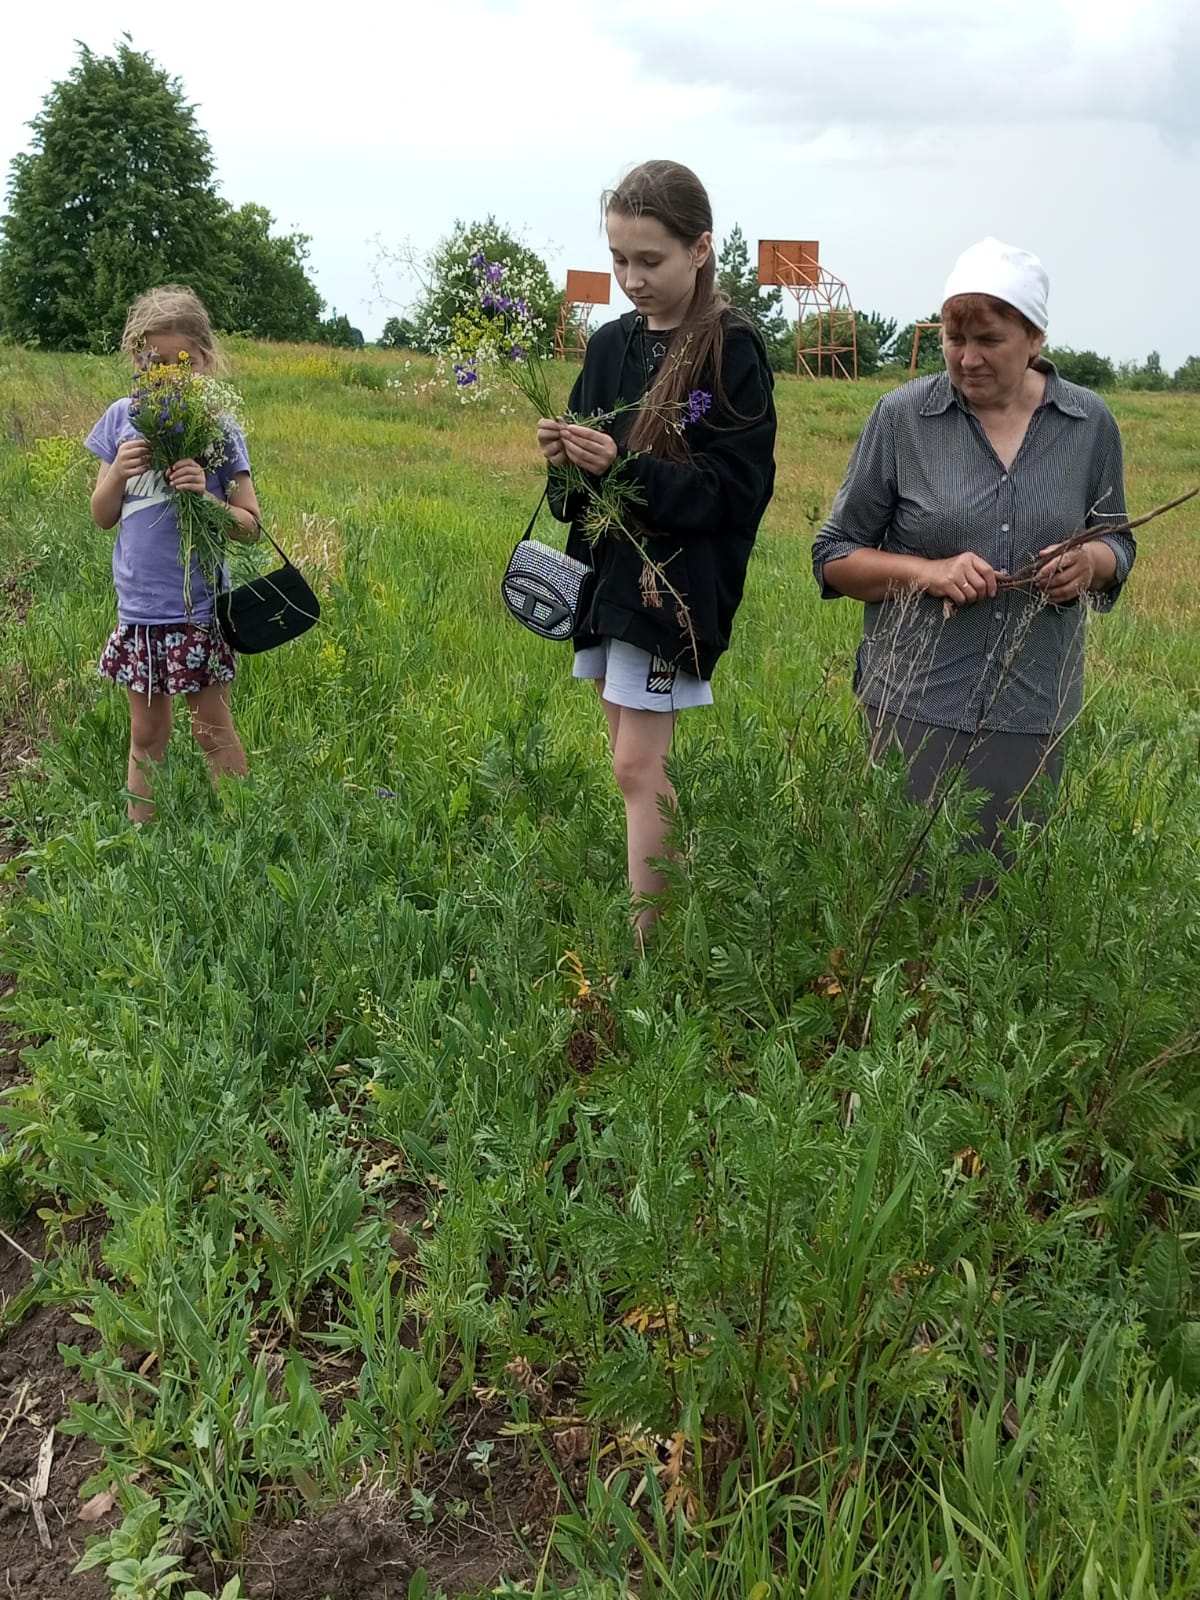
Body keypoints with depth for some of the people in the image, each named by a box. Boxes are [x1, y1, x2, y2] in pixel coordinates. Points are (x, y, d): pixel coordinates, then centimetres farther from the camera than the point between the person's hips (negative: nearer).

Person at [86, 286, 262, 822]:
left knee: (212, 731, 6)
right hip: (138, 604, 3)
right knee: (146, 733, 14)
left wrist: (204, 496, -21)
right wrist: (118, 472, -13)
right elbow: (102, 517, 6)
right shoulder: (122, 418, 3)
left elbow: (250, 526, -3)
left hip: (199, 606, -3)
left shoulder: (218, 428, -5)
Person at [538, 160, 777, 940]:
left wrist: (625, 467, -24)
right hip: (606, 574, 7)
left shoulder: (733, 351, -9)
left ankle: (646, 937, 1)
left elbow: (739, 489, -15)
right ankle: (672, 895, 25)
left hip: (676, 584, -7)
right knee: (641, 764, 12)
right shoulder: (610, 345, 10)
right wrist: (566, 456, -8)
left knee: (637, 768, -7)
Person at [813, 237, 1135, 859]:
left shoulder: (1090, 424, 3)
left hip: (1034, 708, 2)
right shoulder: (901, 417, -3)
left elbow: (1117, 544, 16)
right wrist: (928, 572, -16)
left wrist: (1092, 563, -8)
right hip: (916, 700, -2)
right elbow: (834, 557, 2)